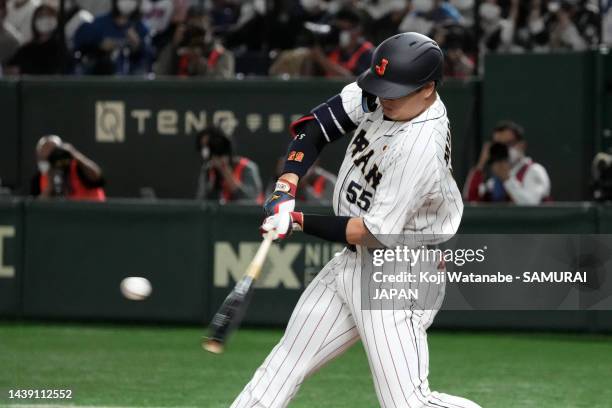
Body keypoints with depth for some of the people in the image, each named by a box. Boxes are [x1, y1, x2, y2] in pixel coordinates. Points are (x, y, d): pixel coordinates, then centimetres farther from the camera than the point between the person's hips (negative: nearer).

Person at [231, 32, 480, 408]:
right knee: (288, 360, 15)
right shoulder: (382, 95, -5)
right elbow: (316, 124, 1)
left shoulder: (421, 149, -28)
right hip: (352, 264, 9)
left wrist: (300, 222, -18)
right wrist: (287, 185, -14)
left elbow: (376, 234, -24)